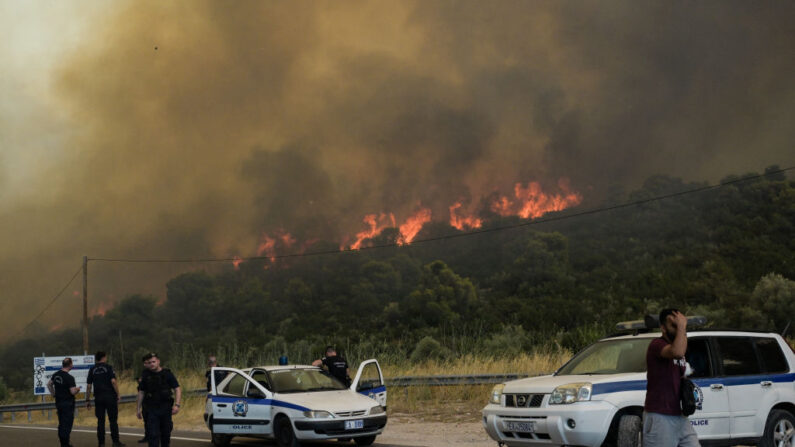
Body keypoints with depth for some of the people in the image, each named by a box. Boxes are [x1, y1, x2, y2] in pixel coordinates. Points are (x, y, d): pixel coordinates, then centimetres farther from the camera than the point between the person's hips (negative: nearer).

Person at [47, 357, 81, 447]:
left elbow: (49, 384, 16)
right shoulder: (69, 378, -20)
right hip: (68, 404, -7)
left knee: (61, 424, 15)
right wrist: (77, 389, -1)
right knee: (67, 424, -1)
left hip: (58, 402, 7)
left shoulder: (56, 374, 4)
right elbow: (73, 391, -22)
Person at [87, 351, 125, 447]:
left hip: (98, 397, 3)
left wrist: (87, 400, 10)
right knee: (113, 420, 2)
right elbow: (113, 381, -12)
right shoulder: (108, 367, -2)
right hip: (110, 396, -3)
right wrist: (118, 394, -7)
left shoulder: (92, 370, 7)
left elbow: (88, 386, 5)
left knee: (100, 421, 6)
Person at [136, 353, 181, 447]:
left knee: (166, 433, 10)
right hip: (151, 409, 0)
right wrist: (138, 409, 8)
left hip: (166, 408, 0)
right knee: (153, 434, -9)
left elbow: (177, 389, -4)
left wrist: (177, 405, -17)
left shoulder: (167, 374, -2)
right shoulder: (145, 375, 4)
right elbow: (141, 392, 10)